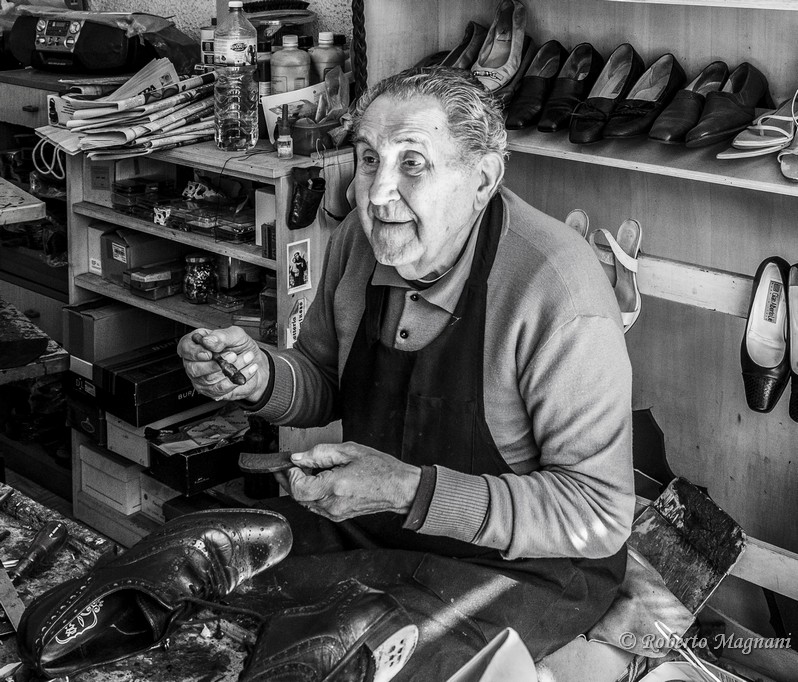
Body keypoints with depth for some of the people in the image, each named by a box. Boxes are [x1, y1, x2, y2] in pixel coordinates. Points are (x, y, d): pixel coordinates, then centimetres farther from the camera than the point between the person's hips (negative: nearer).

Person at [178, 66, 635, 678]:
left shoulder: (559, 297, -27)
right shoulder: (361, 241, -6)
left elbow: (597, 514, -24)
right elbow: (326, 384, 11)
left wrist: (410, 490, -31)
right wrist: (263, 379, -13)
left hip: (519, 559, -6)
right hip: (361, 515, 6)